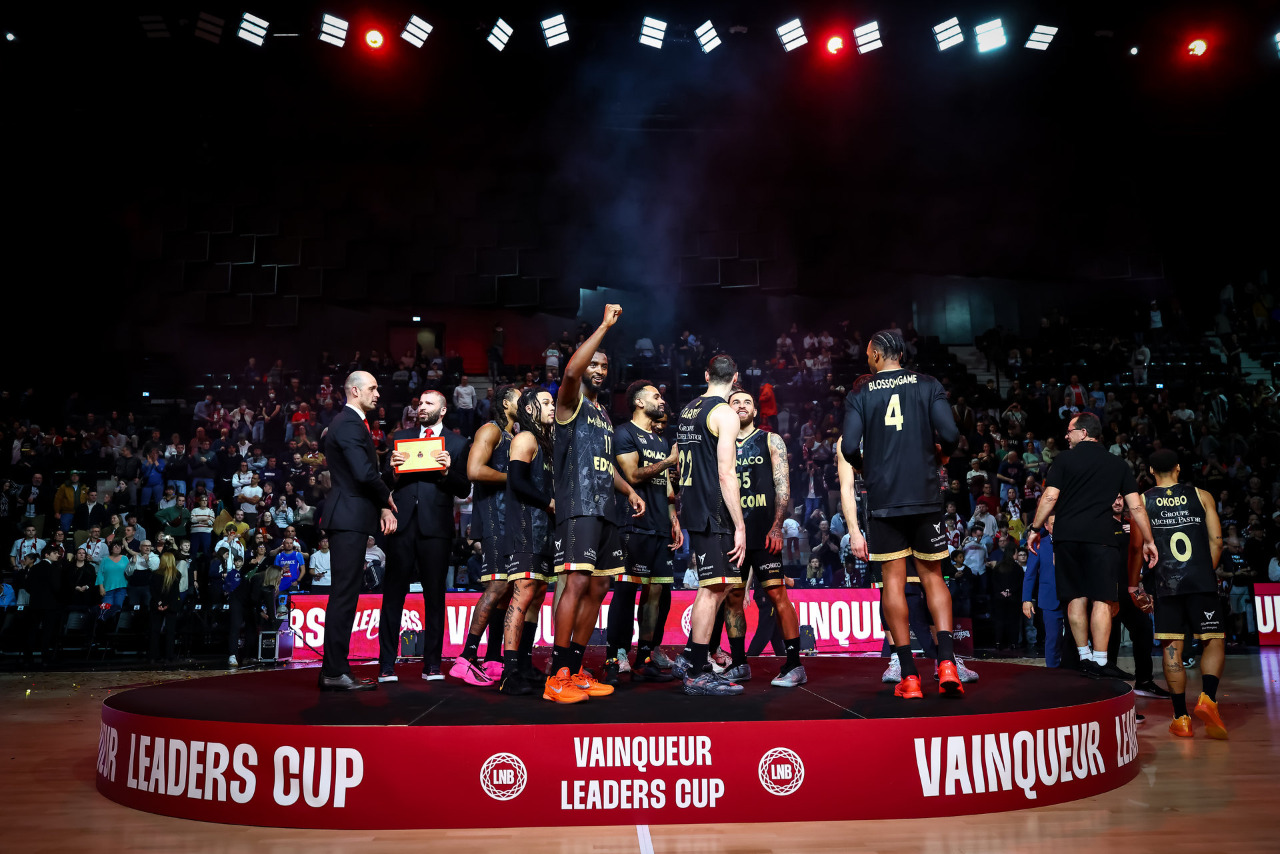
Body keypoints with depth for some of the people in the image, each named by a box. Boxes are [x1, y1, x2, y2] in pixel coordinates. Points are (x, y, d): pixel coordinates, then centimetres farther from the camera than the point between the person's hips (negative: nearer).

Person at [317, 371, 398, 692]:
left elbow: (366, 472, 20)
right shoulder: (349, 424, -12)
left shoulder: (351, 423, 20)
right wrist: (387, 498, -6)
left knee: (344, 595, 12)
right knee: (344, 595, -8)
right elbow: (364, 473, -23)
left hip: (349, 518, 11)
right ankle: (335, 672, -4)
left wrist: (383, 506, 9)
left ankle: (334, 671, 18)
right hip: (349, 518, -11)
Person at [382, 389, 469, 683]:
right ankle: (386, 665, 5)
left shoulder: (457, 443, 9)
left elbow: (464, 488, 3)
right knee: (393, 594, 1)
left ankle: (432, 664, 11)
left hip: (435, 526, -1)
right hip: (402, 523, 1)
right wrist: (393, 469, -8)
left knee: (434, 595, 4)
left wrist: (447, 471, -14)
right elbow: (387, 482, 13)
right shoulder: (401, 436, 15)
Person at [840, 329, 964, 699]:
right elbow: (950, 435, -7)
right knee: (932, 576, 12)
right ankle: (947, 661, -3)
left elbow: (849, 448, -7)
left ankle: (908, 676, 2)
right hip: (925, 495, 1)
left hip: (883, 499, -1)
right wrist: (940, 454, 15)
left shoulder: (860, 394, 3)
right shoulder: (928, 385, 5)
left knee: (894, 580, 3)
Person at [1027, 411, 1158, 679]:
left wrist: (1035, 529, 7)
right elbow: (1136, 506, 7)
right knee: (1102, 599, -1)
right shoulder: (1117, 464, 11)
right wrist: (1148, 541, 13)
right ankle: (1099, 662, -5)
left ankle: (1084, 657, 15)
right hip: (1100, 536, -1)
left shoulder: (1064, 460, 6)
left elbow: (1050, 497, -2)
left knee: (1076, 598, 9)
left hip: (1066, 536, 1)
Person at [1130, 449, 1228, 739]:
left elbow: (1136, 547, 3)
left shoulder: (1142, 501, 6)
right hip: (1201, 581, 0)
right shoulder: (1202, 496, 8)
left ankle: (1181, 718, 4)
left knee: (1171, 647, 3)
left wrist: (1133, 585, 12)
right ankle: (1207, 698, -11)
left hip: (1165, 582, 0)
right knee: (1214, 640, 10)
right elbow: (1216, 541, 5)